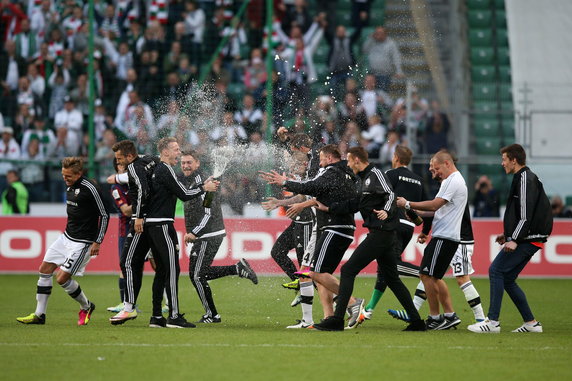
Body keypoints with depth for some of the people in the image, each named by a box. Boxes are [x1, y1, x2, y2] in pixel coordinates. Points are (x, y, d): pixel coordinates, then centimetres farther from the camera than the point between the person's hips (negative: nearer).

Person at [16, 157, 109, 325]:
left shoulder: (90, 189, -18)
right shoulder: (70, 188, 7)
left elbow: (104, 215, -15)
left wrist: (97, 242, -16)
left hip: (82, 242, -9)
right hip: (66, 236, 9)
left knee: (62, 278, -10)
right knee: (45, 269, 5)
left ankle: (86, 307, 14)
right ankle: (39, 314, 11)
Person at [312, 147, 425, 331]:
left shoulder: (375, 174, -8)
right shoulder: (366, 178, 21)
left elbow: (390, 194, -19)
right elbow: (354, 204, 26)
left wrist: (386, 211, -37)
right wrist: (329, 208, 26)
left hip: (380, 232, -10)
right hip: (386, 235, 10)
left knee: (348, 270, -9)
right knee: (392, 279, 14)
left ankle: (337, 320, -11)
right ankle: (416, 321, 13)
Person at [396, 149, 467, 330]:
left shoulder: (453, 181, -13)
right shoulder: (451, 181, 20)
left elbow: (434, 205, -18)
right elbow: (437, 208, 22)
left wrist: (408, 204, -10)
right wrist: (415, 213, 14)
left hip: (444, 238, -11)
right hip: (444, 236, 11)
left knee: (427, 275, -8)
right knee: (433, 277, 14)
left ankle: (434, 318, -4)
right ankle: (450, 315, 14)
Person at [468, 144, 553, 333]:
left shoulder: (526, 179, -12)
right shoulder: (523, 178, 20)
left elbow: (526, 214, -20)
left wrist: (514, 239, -24)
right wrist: (508, 234, 25)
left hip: (527, 239, -10)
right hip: (527, 239, 10)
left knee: (496, 270, -12)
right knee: (507, 279, 11)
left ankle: (492, 321, -15)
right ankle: (531, 323, 11)